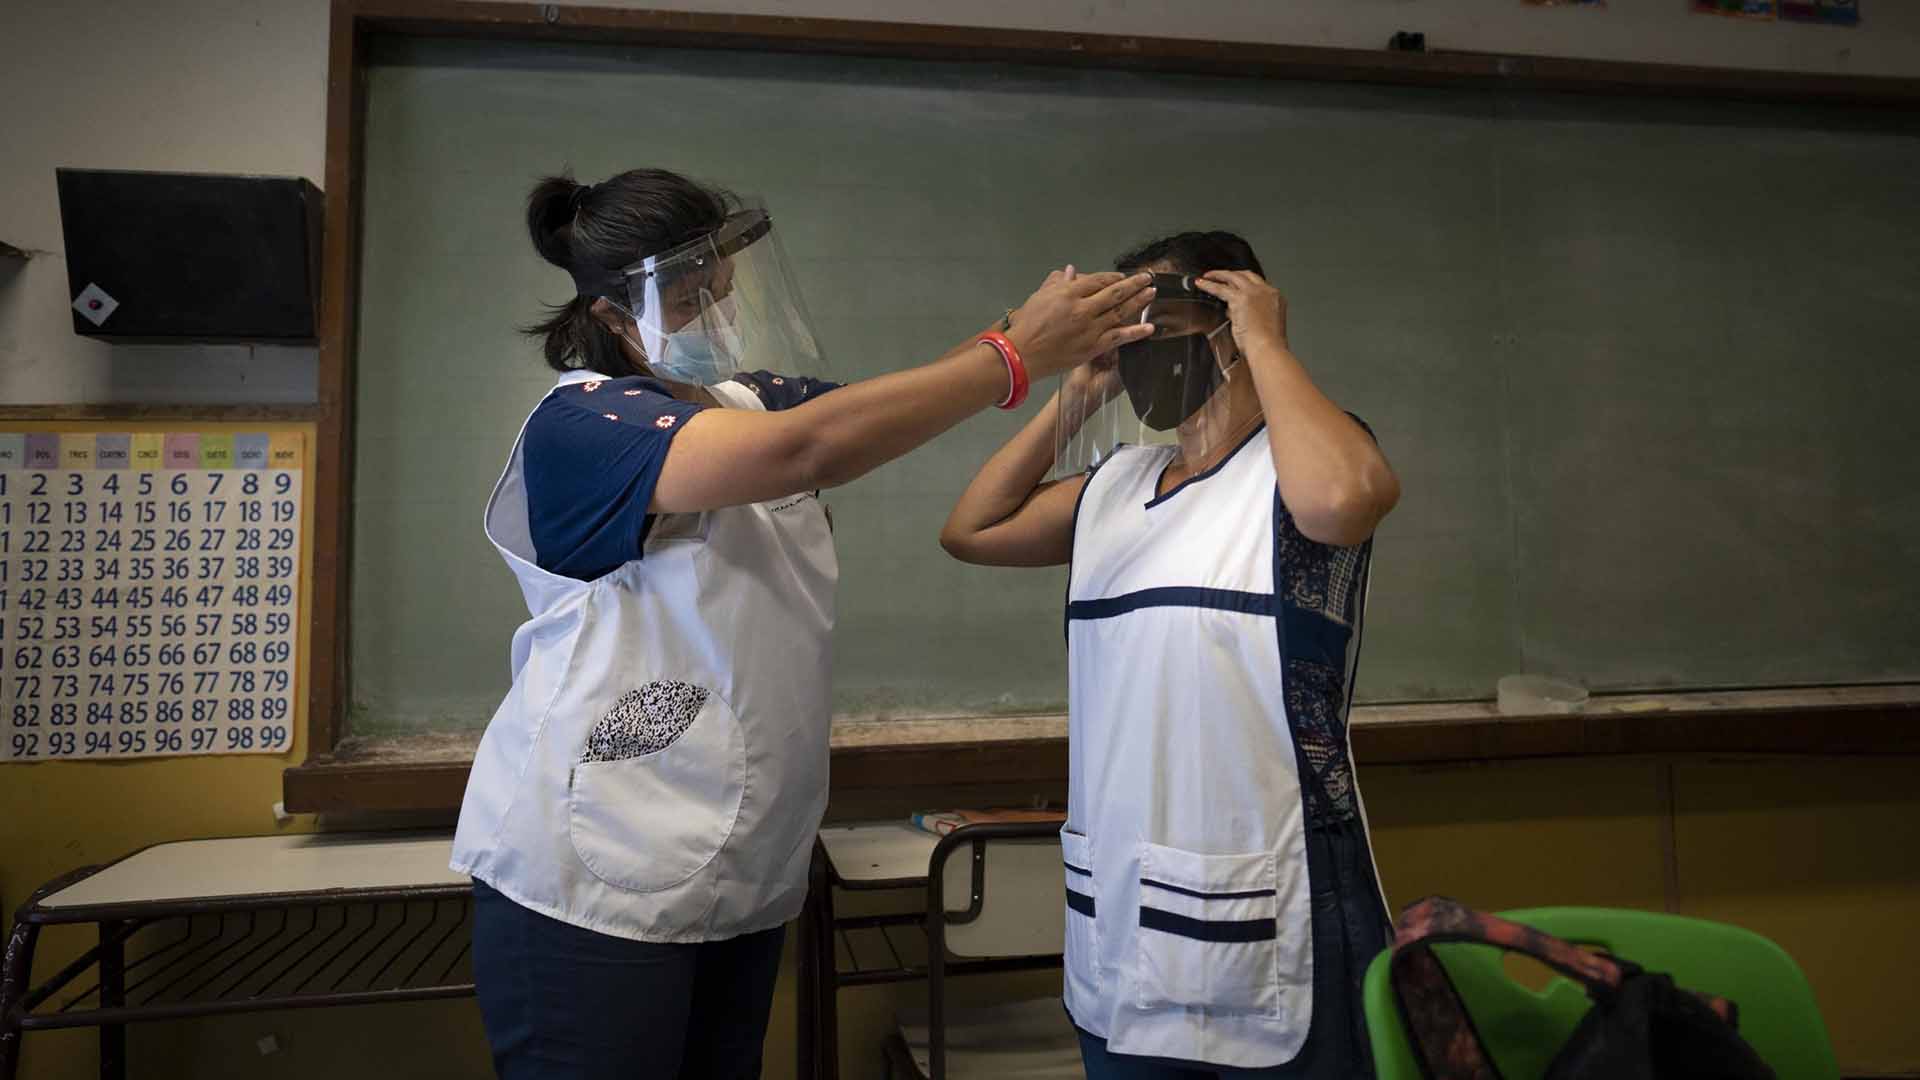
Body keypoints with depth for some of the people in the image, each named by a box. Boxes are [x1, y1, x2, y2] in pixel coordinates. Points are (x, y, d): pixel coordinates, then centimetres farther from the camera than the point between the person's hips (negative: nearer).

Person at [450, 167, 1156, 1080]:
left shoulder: (752, 401, 7)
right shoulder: (579, 424, -18)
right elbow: (809, 450, -32)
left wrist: (1043, 321, -15)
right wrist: (1018, 355, -29)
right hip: (592, 885, -7)